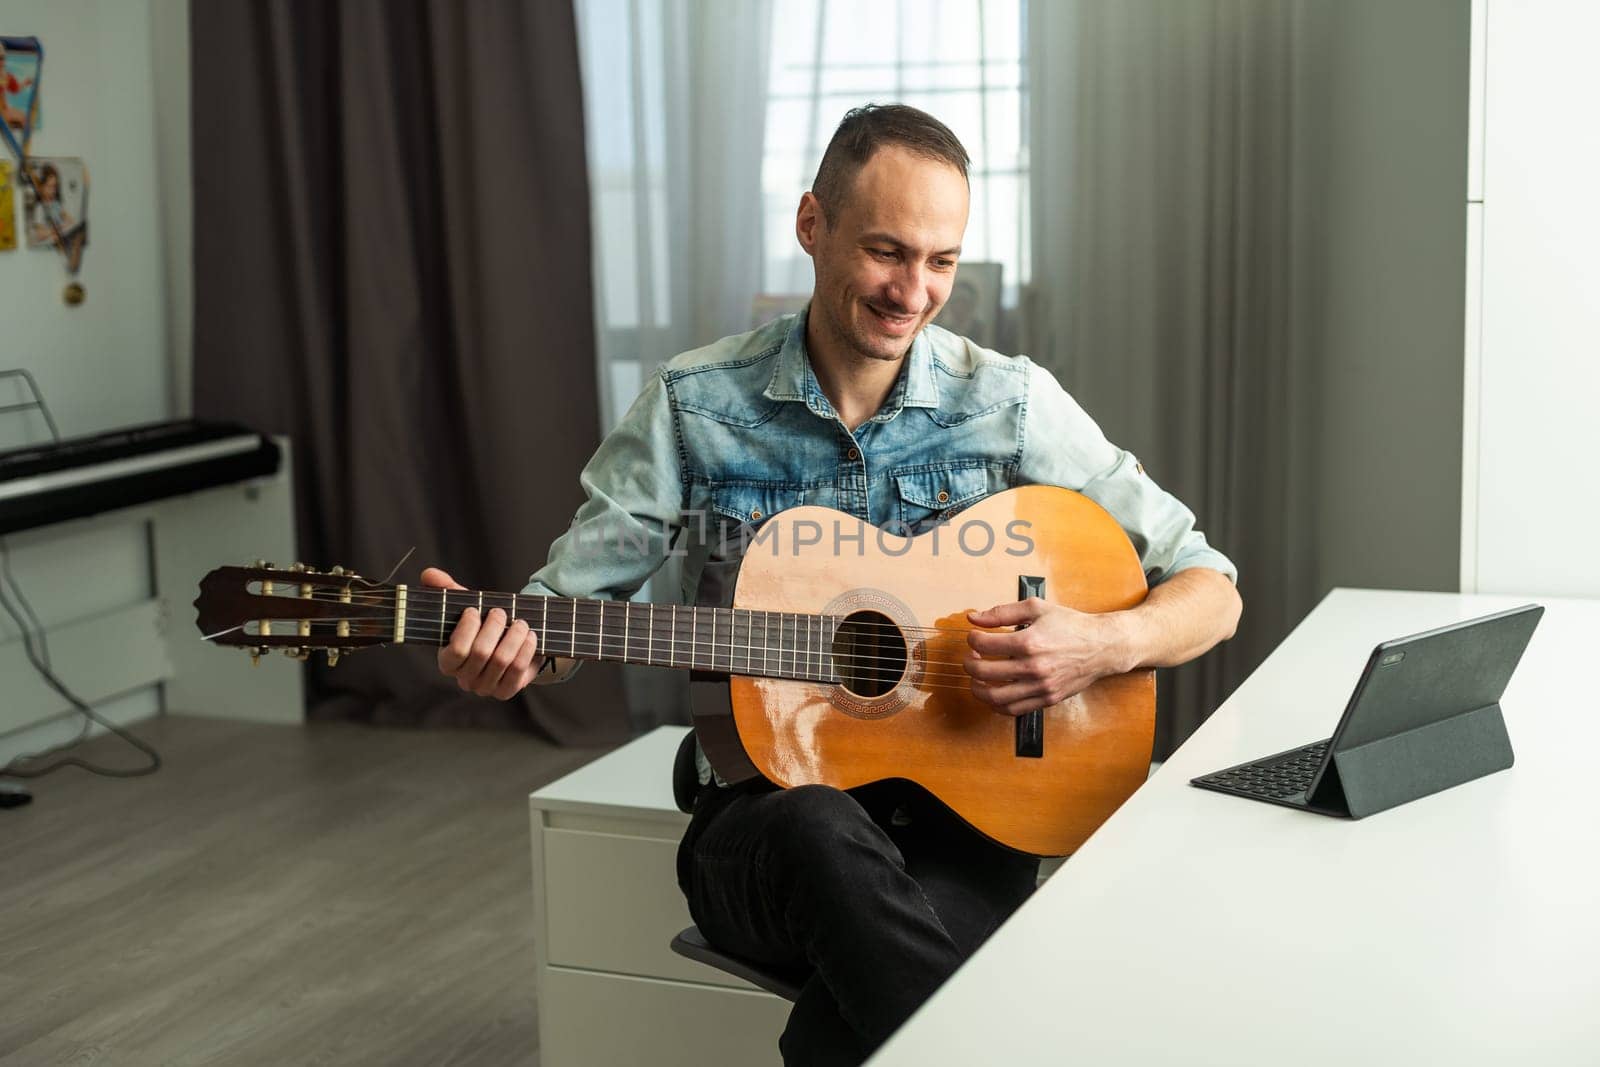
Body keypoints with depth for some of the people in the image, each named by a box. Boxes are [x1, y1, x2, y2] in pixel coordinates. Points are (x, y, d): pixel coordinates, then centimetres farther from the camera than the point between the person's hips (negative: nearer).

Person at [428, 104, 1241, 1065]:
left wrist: (1104, 645, -18)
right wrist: (505, 646, -19)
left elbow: (1212, 592, 3)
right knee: (823, 830, -37)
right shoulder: (697, 405, 0)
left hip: (960, 814, -1)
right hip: (766, 803, 1)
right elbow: (571, 597, 4)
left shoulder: (1010, 402, 0)